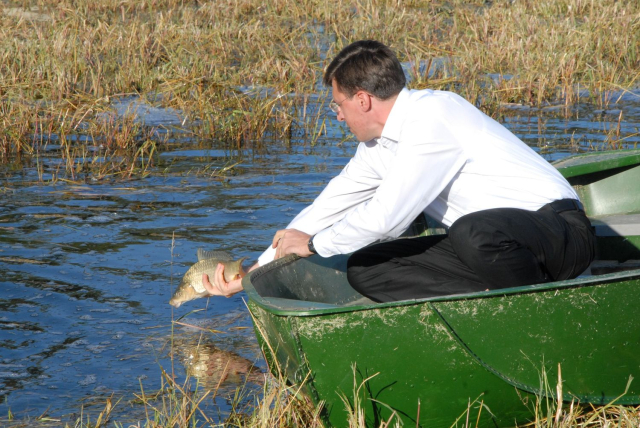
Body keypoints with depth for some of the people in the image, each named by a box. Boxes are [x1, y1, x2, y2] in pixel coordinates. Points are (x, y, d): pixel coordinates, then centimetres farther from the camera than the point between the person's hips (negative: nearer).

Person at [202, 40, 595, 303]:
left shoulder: (431, 119, -18)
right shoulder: (381, 145, 11)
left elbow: (385, 218, -19)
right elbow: (329, 207, 19)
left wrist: (313, 244, -2)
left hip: (561, 232, -9)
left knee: (475, 232, -41)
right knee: (365, 269, -1)